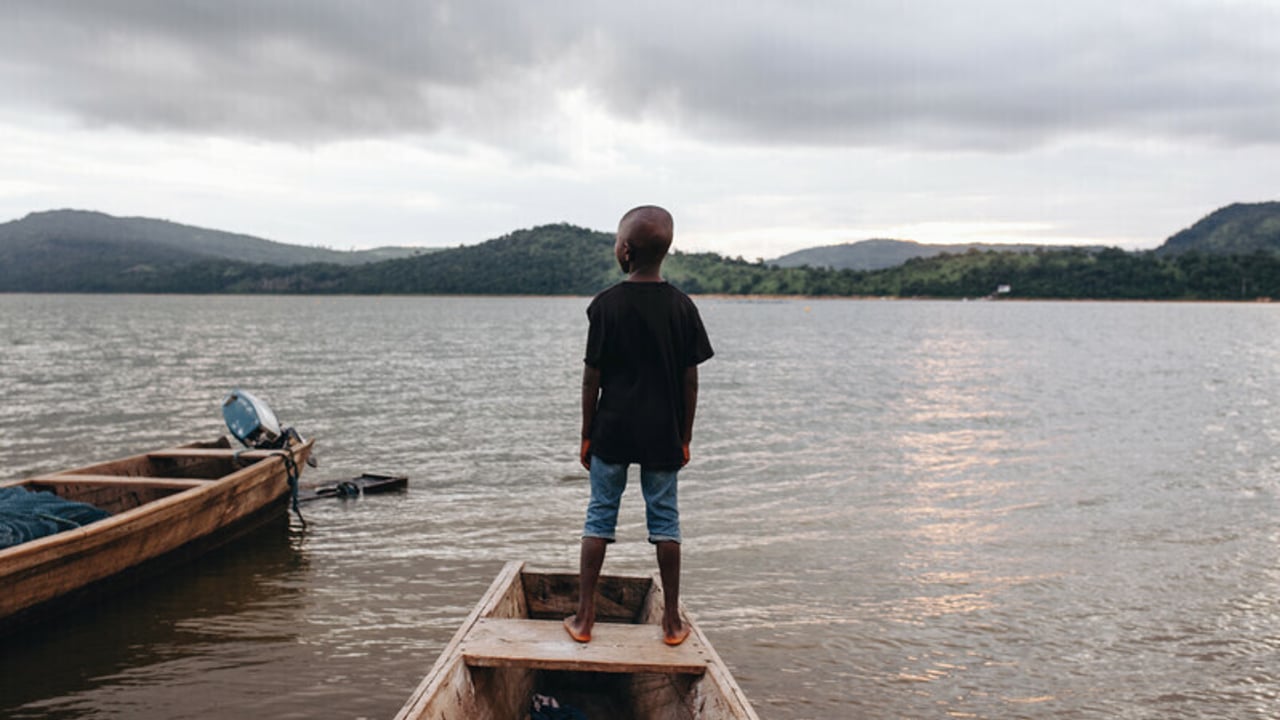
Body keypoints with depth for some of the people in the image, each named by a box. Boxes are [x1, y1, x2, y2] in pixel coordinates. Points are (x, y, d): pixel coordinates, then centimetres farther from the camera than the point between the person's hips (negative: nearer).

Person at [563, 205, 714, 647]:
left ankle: (584, 617, 13)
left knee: (600, 516, 9)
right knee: (664, 519, 10)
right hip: (662, 435, 2)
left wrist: (587, 435, 4)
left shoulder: (605, 305, -8)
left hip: (612, 431, -1)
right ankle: (672, 622, 16)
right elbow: (690, 381, 0)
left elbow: (592, 378, -6)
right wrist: (685, 438, 10)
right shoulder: (682, 307, -2)